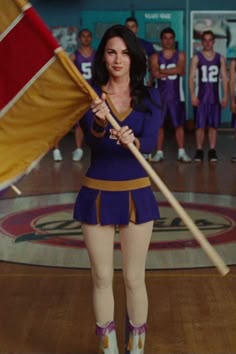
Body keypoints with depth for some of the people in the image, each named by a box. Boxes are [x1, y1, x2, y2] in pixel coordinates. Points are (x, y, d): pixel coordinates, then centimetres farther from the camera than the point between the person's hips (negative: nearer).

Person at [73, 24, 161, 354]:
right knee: (102, 278, 9)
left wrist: (132, 141, -38)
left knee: (134, 279, 7)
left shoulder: (149, 96, -2)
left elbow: (150, 142, -16)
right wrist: (99, 124, -41)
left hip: (136, 193, 0)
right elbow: (92, 141, -19)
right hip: (97, 193, 0)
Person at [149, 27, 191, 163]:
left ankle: (181, 152, 3)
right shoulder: (155, 57, 5)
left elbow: (180, 70, -15)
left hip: (176, 95, -1)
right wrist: (173, 71, -11)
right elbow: (155, 73, -13)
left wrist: (163, 71, -11)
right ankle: (159, 152, 9)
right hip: (160, 95, 1)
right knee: (159, 124, 2)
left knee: (179, 124, -1)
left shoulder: (180, 55, 4)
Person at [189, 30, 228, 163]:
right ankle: (199, 151, 3)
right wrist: (193, 95, -13)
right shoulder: (197, 58, 2)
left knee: (213, 125, 3)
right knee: (200, 125, -3)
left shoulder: (220, 58, 7)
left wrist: (225, 96, -1)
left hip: (215, 97, 2)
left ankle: (212, 151, 8)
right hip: (202, 96, -2)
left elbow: (224, 78, 6)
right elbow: (191, 77, -3)